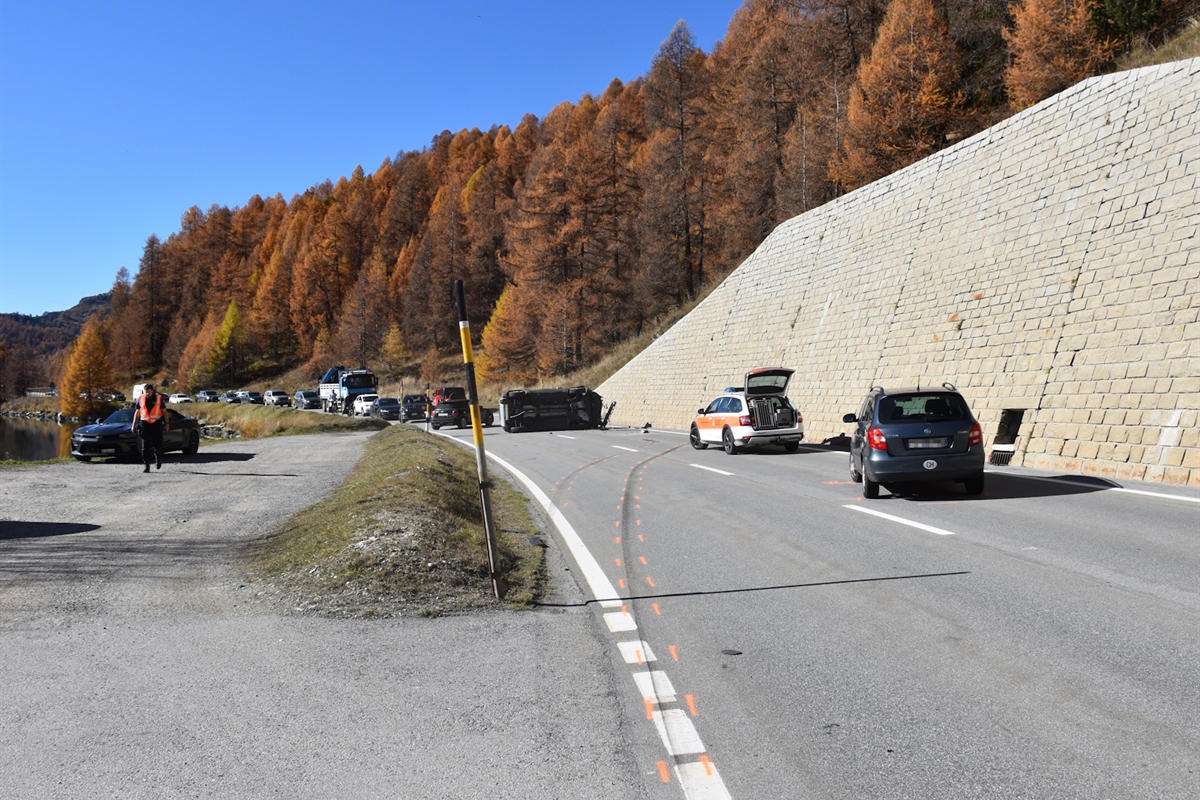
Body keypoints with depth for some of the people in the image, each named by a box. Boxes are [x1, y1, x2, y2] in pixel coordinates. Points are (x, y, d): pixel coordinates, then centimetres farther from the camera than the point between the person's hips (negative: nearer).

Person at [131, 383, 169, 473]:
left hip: (156, 424, -1)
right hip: (144, 424, 1)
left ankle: (158, 460, 27)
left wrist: (167, 423, 3)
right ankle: (146, 466, -1)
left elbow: (164, 411, 7)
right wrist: (133, 424, 9)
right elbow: (137, 412, 13)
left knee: (157, 445, -1)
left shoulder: (159, 398, 1)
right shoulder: (140, 399, 6)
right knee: (145, 447, -4)